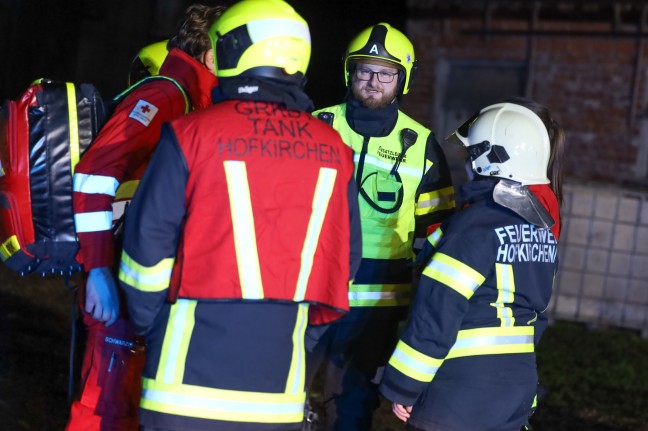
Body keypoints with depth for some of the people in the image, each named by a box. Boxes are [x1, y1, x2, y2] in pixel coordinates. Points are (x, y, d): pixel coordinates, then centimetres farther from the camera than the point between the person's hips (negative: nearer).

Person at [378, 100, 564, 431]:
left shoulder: (476, 224, -18)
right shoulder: (543, 228, 7)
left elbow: (438, 310, -19)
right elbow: (533, 307, 13)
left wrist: (401, 387, -12)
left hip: (459, 395, -8)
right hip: (518, 390, 8)